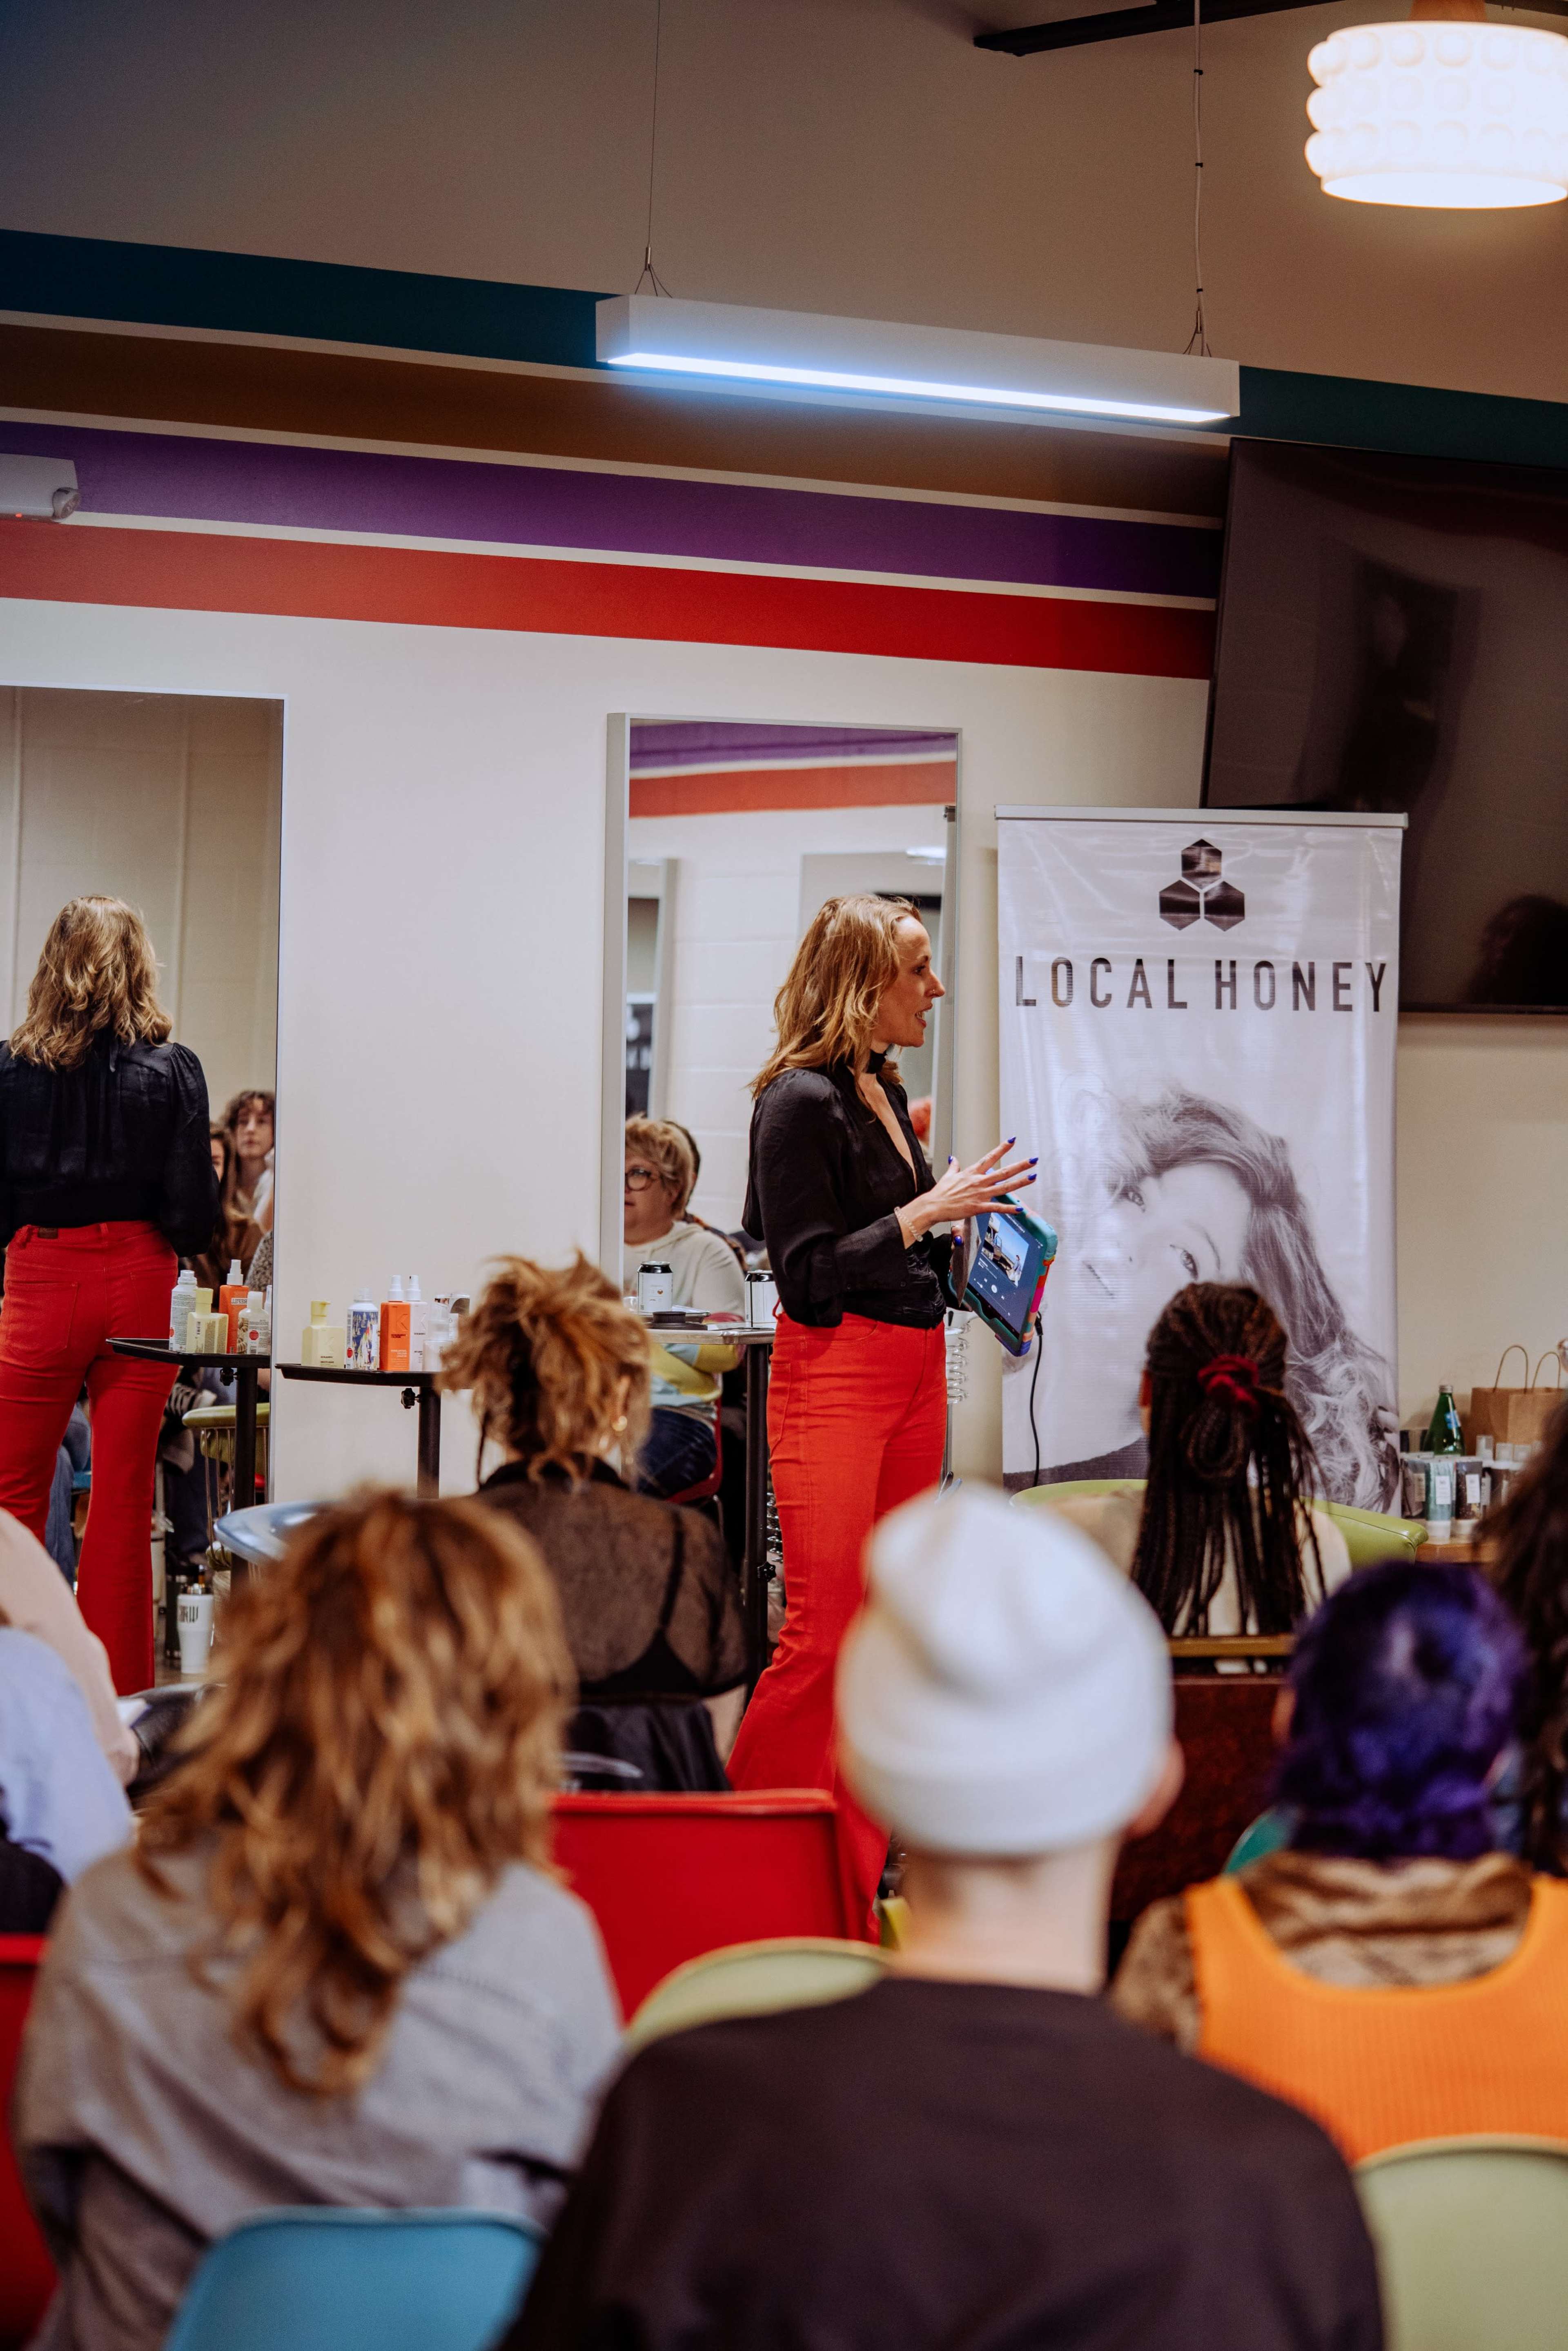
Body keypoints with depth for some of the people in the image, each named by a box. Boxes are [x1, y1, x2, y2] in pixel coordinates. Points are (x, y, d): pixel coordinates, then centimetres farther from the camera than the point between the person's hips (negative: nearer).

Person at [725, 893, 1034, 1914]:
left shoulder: (884, 1092, 15)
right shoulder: (800, 1101, -11)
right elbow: (810, 1275, -16)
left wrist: (964, 1256, 12)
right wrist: (927, 1210, -18)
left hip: (915, 1373, 9)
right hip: (834, 1373, -9)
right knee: (823, 1634, -11)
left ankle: (853, 1877, 13)